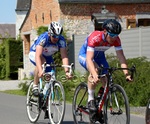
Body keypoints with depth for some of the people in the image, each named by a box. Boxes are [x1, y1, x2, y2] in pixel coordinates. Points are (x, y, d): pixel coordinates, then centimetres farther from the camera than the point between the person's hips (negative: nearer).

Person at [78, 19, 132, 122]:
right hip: (85, 55, -5)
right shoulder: (95, 38, -37)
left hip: (99, 56, 5)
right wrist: (94, 75, -59)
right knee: (95, 70, -37)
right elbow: (89, 59, -45)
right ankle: (91, 99, -23)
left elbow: (121, 57, -24)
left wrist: (126, 74, -38)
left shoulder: (116, 40, -22)